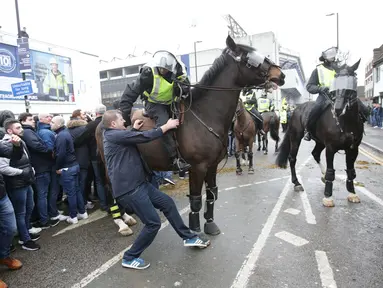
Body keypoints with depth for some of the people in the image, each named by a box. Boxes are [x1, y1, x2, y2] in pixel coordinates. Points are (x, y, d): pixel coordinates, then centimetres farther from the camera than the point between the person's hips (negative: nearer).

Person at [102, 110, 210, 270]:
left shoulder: (116, 135, 16)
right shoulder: (114, 135, -16)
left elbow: (131, 139, 31)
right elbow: (145, 137, -21)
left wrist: (134, 130, 13)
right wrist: (167, 126, -11)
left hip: (140, 184, 11)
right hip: (128, 189, -11)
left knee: (167, 203, 12)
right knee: (153, 223, -7)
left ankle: (189, 238, 24)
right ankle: (130, 258, 12)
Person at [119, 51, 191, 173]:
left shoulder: (178, 71, -11)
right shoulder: (149, 73, -23)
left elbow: (186, 86, -3)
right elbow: (133, 91, -21)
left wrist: (180, 89, -29)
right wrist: (125, 111, -25)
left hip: (171, 103, 6)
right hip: (153, 104, -6)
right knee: (164, 124, -31)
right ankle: (175, 159, -31)